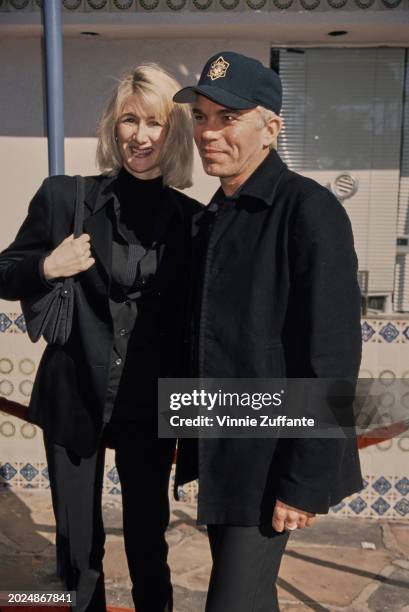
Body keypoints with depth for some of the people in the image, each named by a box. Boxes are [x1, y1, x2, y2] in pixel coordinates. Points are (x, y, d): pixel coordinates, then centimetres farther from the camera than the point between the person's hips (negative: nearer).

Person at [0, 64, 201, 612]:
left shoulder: (191, 219, -3)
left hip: (151, 408, 0)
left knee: (148, 537, 15)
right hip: (73, 400, 0)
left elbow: (192, 323, 3)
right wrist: (47, 268, -18)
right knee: (78, 543, 16)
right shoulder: (65, 197, -6)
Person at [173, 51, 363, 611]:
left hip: (271, 462, -7)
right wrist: (196, 448, 13)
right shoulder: (210, 219, 9)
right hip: (219, 455, 7)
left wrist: (305, 482, -18)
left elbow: (333, 359, -18)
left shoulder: (309, 210, -15)